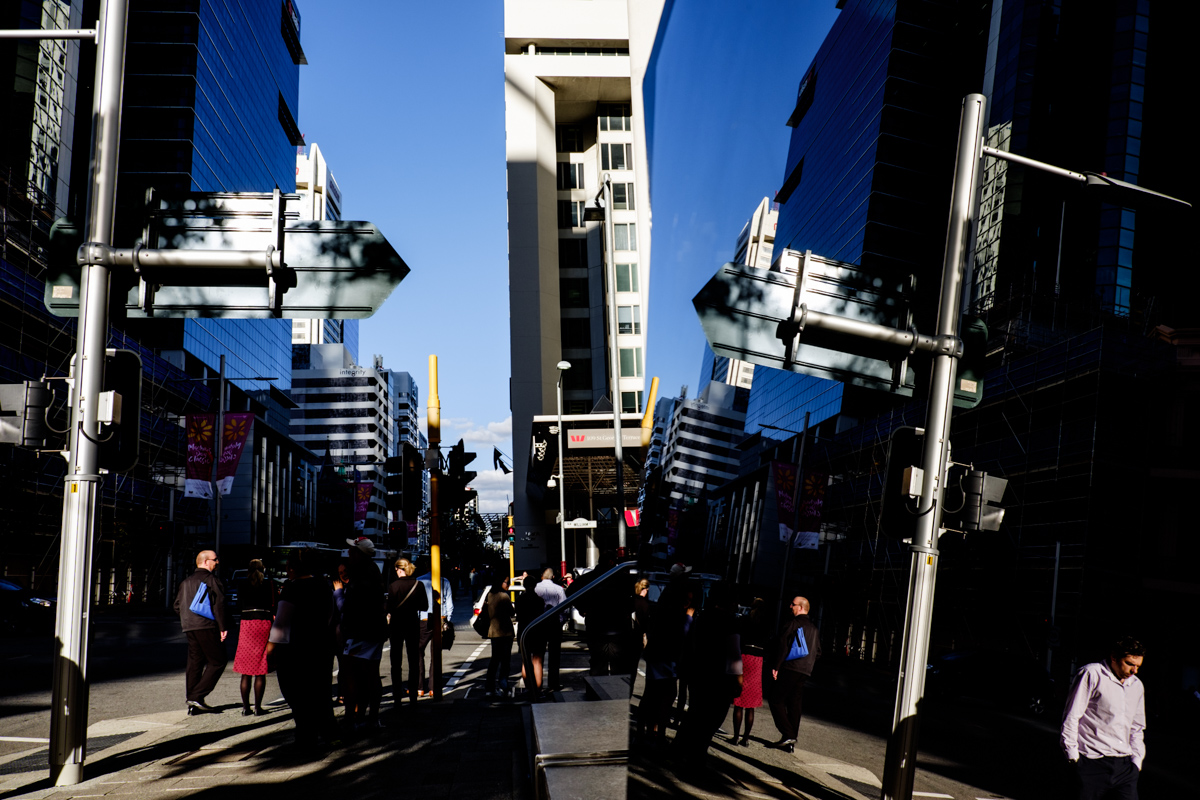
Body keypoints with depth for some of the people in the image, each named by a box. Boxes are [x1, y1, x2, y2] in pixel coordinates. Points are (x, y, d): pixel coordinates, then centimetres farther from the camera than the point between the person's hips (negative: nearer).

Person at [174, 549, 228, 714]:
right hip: (207, 627, -8)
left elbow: (177, 605, 19)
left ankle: (193, 704, 8)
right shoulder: (211, 579, -5)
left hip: (189, 627, 8)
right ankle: (197, 696, -13)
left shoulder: (186, 581, 18)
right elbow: (219, 603, -14)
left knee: (194, 663, 10)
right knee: (217, 662, -3)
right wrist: (222, 627, -13)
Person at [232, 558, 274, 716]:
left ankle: (245, 707, 5)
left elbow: (240, 607, 9)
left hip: (246, 624, 2)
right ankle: (258, 707, -1)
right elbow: (273, 607, 0)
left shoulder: (243, 586, 5)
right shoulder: (269, 585, 1)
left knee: (246, 671, 7)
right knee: (260, 671, 1)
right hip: (264, 624, -1)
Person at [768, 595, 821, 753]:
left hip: (789, 669, -7)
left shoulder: (793, 623, -7)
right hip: (805, 672, 7)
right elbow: (818, 653, 19)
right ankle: (791, 743, 8)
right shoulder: (814, 629, 17)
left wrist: (776, 666, -12)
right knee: (794, 705, 9)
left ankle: (788, 735, -13)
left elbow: (782, 645, -14)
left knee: (777, 701, -1)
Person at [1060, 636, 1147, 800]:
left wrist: (1137, 759, 19)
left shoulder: (1137, 685, 18)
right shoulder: (1091, 675, -4)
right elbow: (1071, 716, -5)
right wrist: (1072, 754, -7)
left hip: (1125, 766, 6)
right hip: (1093, 762, -6)